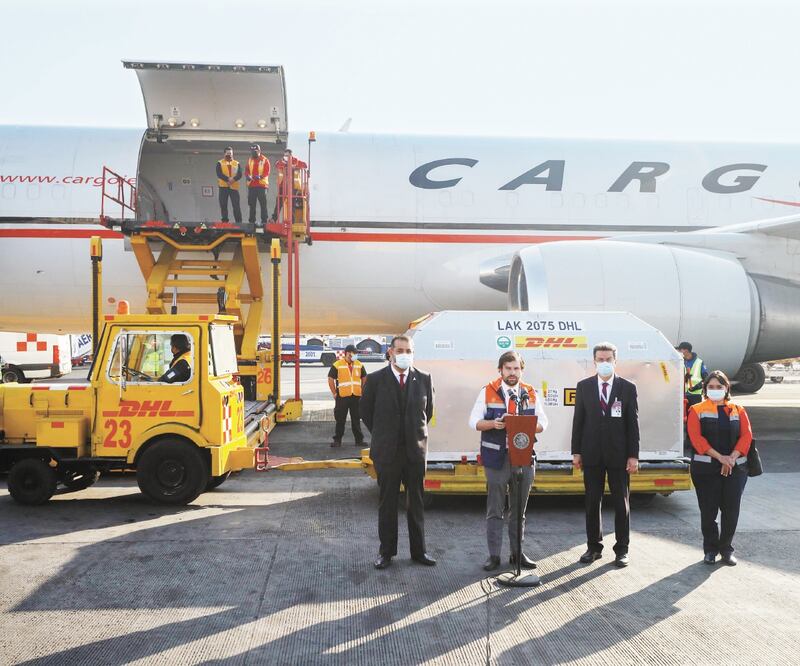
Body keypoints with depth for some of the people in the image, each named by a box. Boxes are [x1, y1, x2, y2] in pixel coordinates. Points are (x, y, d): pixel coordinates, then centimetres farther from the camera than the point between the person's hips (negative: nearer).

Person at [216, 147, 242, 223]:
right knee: (223, 205, 2)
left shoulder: (237, 164, 13)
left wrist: (233, 179, -20)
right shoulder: (220, 163, 9)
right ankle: (224, 221, 9)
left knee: (236, 205, -4)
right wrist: (228, 179, -20)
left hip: (234, 187, 0)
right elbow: (219, 174, -6)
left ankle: (239, 222, -3)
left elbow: (239, 174, -1)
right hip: (223, 187, 0)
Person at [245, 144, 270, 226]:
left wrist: (260, 176, -24)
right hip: (251, 185, 5)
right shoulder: (250, 160, 15)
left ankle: (264, 221, -2)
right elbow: (247, 170, 12)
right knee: (252, 204, 9)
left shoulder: (265, 160, 0)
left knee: (263, 204, -4)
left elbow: (267, 172, -8)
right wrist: (247, 176, -10)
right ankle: (252, 221, 15)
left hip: (262, 185, -5)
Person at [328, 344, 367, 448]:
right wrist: (334, 393, -4)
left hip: (356, 396, 4)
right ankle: (337, 440, 12)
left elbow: (364, 378, 19)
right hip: (342, 397, -3)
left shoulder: (359, 365, 7)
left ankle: (359, 440, 18)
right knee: (340, 420, 3)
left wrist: (362, 392, 12)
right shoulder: (337, 365, -6)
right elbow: (330, 379, -3)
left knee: (356, 420, 11)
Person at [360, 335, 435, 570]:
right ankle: (386, 552, 21)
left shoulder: (423, 379, 2)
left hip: (416, 450, 2)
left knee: (416, 502, 11)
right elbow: (365, 411, 6)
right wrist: (381, 436, 7)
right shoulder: (376, 379, -4)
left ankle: (418, 550, 23)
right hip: (386, 451, -1)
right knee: (387, 503, 8)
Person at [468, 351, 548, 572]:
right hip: (496, 457, -2)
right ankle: (494, 555, 13)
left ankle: (517, 552, 23)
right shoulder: (488, 391, 2)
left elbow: (543, 423, 8)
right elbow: (474, 421, 0)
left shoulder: (531, 393, 9)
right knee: (495, 510, 4)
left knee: (519, 509, 12)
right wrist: (493, 424, -20)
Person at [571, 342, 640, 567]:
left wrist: (633, 455, -6)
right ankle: (594, 547, 20)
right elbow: (578, 420, 5)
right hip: (592, 454, 1)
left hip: (619, 454, -1)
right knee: (592, 502, 8)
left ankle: (622, 549, 18)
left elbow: (633, 423, 0)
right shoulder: (584, 386, 4)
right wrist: (576, 451, 1)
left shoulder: (628, 388, 0)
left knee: (621, 503, 6)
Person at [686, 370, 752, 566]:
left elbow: (746, 435, 1)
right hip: (705, 468, -2)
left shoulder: (738, 410, 12)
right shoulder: (697, 410, 3)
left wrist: (732, 457, -14)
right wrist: (719, 456, -18)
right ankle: (710, 549, 16)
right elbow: (696, 438, -8)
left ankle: (726, 548, 19)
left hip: (735, 468, 2)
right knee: (708, 511, 2)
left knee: (731, 510, 4)